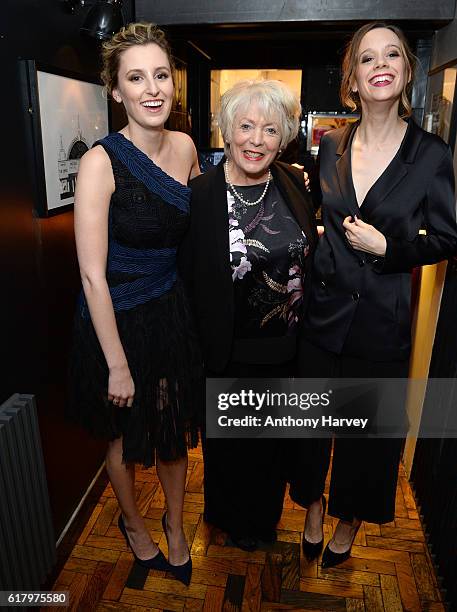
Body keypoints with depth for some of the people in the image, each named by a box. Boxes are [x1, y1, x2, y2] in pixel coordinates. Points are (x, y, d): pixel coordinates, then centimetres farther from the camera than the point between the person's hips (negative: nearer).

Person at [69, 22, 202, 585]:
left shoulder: (185, 147, -1)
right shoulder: (101, 162, -19)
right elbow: (93, 275, -19)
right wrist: (118, 366, -16)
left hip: (173, 310, 5)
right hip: (117, 320, -5)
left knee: (175, 430, 19)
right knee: (125, 436, 18)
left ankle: (175, 526, 47)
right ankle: (132, 523, 49)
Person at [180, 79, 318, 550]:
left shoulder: (294, 184, -4)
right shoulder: (200, 194, -17)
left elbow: (312, 253, 6)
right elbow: (188, 281, -13)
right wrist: (199, 350, -11)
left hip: (288, 347, 4)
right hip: (230, 351, -4)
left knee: (276, 436, 25)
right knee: (230, 439, 20)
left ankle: (266, 514, 55)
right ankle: (231, 517, 52)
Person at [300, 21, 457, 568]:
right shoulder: (328, 147, 2)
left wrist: (387, 247, -13)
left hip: (381, 319, -2)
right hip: (321, 311, 2)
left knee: (370, 428, 14)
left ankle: (349, 524, 41)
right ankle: (313, 509, 43)